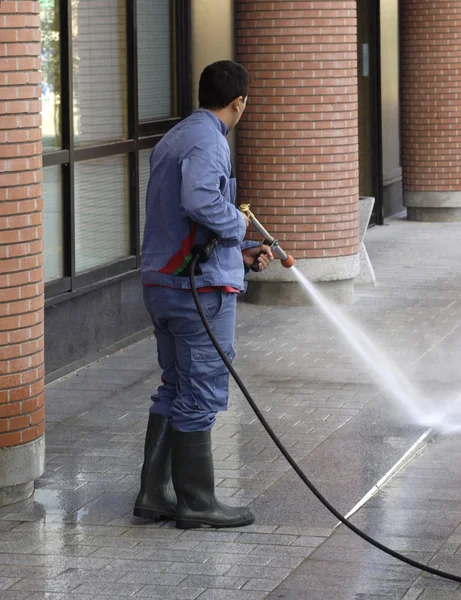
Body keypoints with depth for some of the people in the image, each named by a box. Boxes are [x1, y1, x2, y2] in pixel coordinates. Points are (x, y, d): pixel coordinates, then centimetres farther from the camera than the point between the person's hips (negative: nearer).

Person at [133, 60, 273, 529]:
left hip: (161, 283, 10)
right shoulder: (207, 141, -14)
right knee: (201, 395, -1)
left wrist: (240, 253, 21)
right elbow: (199, 202, -32)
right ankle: (197, 503, 6)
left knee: (175, 390, 16)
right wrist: (238, 224, -14)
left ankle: (154, 494, 19)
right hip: (202, 290, -9)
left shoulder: (172, 140, 16)